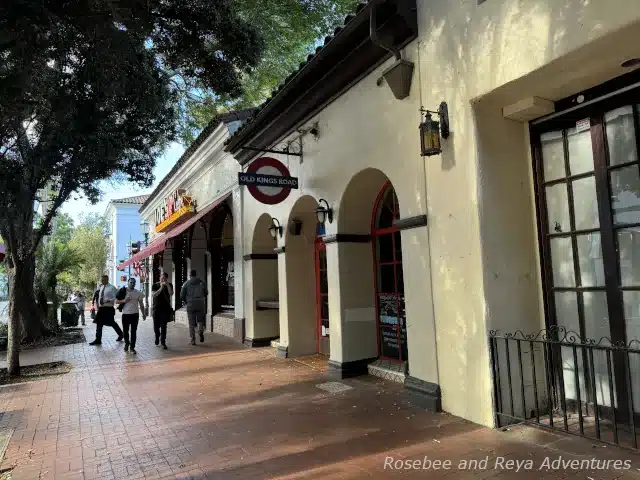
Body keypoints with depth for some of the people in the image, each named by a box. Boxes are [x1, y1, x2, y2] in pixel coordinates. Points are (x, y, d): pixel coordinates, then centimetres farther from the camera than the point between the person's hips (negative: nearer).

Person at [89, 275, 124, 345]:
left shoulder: (112, 287, -9)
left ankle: (120, 335, 22)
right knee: (99, 323, 4)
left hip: (108, 308, -7)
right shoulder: (101, 287, 13)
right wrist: (98, 304, 15)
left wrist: (109, 300, -28)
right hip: (101, 308, 7)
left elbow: (115, 298, -12)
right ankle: (98, 340, 9)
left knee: (112, 323, 2)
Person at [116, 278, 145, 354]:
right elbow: (116, 301, 4)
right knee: (125, 331, 9)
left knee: (134, 331, 0)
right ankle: (126, 343, 33)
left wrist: (143, 314, 5)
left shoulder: (138, 293, 4)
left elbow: (141, 304, 8)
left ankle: (132, 347, 7)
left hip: (135, 314, 0)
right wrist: (124, 301, -15)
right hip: (125, 314, 0)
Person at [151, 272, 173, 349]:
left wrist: (167, 285, -21)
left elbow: (171, 294, -13)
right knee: (156, 325, 9)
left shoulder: (169, 285, 3)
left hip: (165, 308, -1)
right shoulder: (155, 285, 2)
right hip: (156, 308, 1)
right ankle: (157, 337, 36)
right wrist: (161, 287, -21)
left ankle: (163, 342, -1)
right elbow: (153, 294, -12)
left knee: (163, 326, -5)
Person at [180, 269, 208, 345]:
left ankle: (193, 340, 4)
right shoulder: (202, 282, 3)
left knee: (191, 323, 8)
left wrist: (186, 301, 20)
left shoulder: (186, 283, 0)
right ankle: (201, 331, -14)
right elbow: (206, 293, 10)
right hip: (200, 305, 1)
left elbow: (182, 296, 1)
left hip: (190, 305, -1)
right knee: (200, 320, 15)